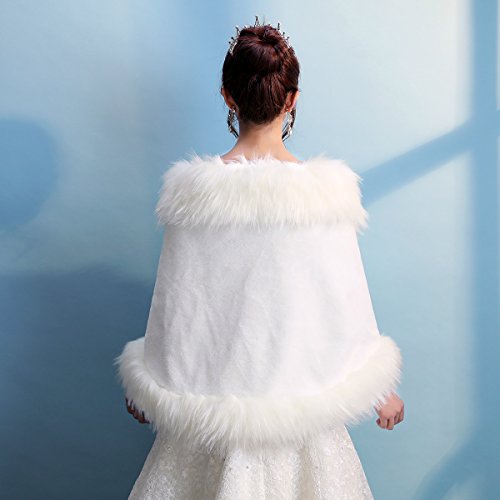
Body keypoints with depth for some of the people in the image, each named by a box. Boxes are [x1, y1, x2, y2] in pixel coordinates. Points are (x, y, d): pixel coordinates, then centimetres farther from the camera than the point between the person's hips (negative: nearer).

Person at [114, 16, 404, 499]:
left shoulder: (194, 190, -12)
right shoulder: (326, 189, -14)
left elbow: (173, 299, -5)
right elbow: (350, 298, -8)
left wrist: (148, 386, 10)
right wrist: (382, 391, 7)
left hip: (213, 390, 1)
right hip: (302, 385, 0)